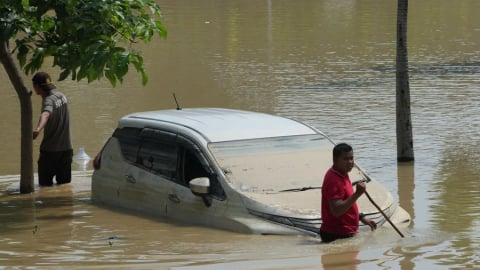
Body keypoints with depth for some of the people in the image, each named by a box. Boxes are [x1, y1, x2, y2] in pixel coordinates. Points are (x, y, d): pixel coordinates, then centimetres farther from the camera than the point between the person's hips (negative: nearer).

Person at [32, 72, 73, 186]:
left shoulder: (49, 100, -17)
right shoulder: (61, 96, 8)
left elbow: (45, 114, -39)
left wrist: (38, 129, -58)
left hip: (50, 150, -7)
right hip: (67, 148, 8)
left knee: (45, 183, -1)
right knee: (64, 183, 10)